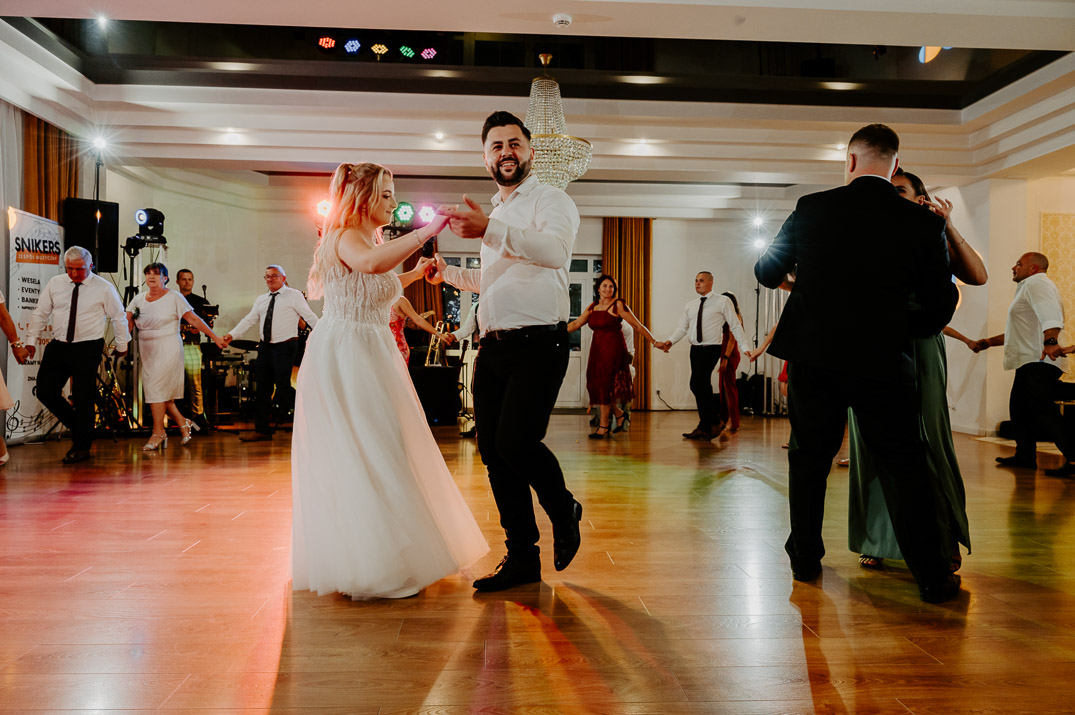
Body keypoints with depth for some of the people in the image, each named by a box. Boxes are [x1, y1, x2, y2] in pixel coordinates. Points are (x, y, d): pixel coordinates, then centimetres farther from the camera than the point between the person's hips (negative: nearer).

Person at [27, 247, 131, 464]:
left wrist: (122, 345, 9)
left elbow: (119, 317, 3)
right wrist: (32, 340, 10)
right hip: (58, 346, 4)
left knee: (83, 398, -1)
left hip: (88, 349, -4)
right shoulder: (55, 283, 5)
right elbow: (41, 313, 13)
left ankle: (82, 447, 11)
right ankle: (78, 427, 23)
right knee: (46, 392, 1)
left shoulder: (104, 288, -5)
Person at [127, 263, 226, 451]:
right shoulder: (139, 299, 11)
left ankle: (158, 432, -2)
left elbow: (194, 319, -5)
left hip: (168, 349, -5)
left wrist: (215, 338, -9)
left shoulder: (174, 297, -3)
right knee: (162, 392, 4)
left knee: (156, 388, -10)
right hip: (146, 350, 5)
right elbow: (128, 322, 3)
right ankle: (183, 423, 21)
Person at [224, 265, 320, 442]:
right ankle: (262, 429, 17)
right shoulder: (261, 300, 17)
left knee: (282, 387, -12)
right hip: (265, 347, 6)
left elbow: (310, 317, -5)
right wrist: (231, 335, -2)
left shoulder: (294, 295, 0)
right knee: (263, 389, 9)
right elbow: (249, 320, 11)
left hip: (285, 347, -6)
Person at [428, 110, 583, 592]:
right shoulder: (495, 213, 23)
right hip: (493, 347, 8)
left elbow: (555, 250, -26)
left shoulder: (550, 200, -2)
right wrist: (448, 273, 29)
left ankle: (564, 511, 13)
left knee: (516, 442, -19)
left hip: (538, 343, -8)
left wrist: (489, 231, -37)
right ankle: (522, 558, 19)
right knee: (493, 450, 6)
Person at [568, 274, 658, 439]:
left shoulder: (618, 305, -5)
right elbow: (575, 324, 14)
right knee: (594, 385, 4)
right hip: (597, 349, 6)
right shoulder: (592, 307, 12)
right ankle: (618, 414, 23)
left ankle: (604, 425, 3)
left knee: (605, 384, -6)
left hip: (613, 349, -6)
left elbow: (637, 325, -5)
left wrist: (654, 342, -6)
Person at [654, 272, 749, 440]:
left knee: (697, 384, -15)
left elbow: (735, 326, -1)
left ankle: (705, 427, -3)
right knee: (702, 387, 7)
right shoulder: (690, 306, 15)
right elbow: (682, 328, 10)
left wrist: (745, 347, -7)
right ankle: (714, 422, 17)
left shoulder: (722, 301, 0)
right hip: (695, 350, 6)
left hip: (711, 349, -6)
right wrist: (670, 341, -8)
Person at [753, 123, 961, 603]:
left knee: (809, 459, 15)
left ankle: (805, 559, 25)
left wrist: (796, 272, 30)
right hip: (883, 362, 0)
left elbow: (766, 274, 8)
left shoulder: (811, 209, -3)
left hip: (813, 358, 1)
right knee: (903, 466, 9)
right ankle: (932, 577, 15)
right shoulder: (923, 223, -3)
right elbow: (940, 307, 1)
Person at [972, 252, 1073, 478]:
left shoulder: (1037, 283, -6)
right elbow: (1023, 331, 35)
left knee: (1042, 412, -18)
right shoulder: (1028, 288, 29)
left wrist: (1050, 341, -41)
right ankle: (1025, 456, 23)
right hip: (1030, 363, 11)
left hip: (1039, 363, -11)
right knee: (1018, 407, 16)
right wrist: (990, 341, 29)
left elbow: (1050, 315, -26)